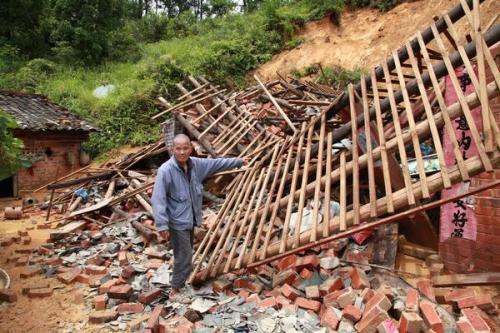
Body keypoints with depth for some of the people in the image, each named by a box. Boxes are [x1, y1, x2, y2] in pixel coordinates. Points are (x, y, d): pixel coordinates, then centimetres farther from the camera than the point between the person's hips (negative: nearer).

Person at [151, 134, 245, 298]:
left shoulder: (196, 164, -2)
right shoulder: (165, 170, -21)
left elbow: (217, 163, 13)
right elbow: (158, 199, -22)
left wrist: (238, 161, 21)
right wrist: (162, 225, -26)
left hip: (190, 219, 7)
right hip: (177, 222, -7)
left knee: (186, 254, 21)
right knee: (184, 257, -3)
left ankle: (179, 283, 41)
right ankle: (175, 289, 18)